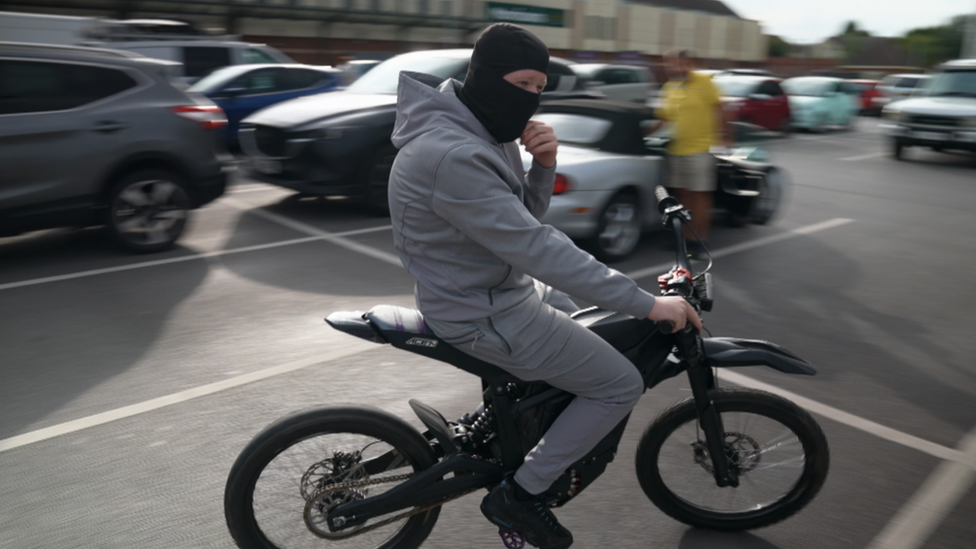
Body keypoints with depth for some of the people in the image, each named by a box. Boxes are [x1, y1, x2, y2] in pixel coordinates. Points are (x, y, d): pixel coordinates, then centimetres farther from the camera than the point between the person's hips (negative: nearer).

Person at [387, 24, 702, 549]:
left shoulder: (480, 132, 5)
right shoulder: (453, 156, -29)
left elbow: (526, 215, 10)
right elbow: (536, 248, -32)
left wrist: (543, 164, -12)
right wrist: (645, 303, -28)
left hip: (498, 284, 10)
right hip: (485, 314, -10)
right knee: (621, 384, -4)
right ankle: (519, 492, 7)